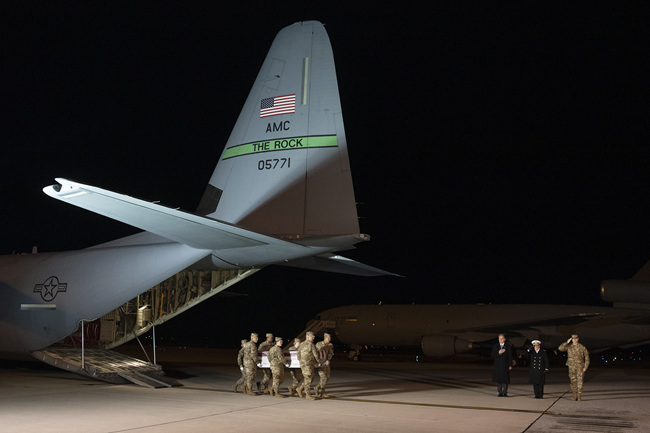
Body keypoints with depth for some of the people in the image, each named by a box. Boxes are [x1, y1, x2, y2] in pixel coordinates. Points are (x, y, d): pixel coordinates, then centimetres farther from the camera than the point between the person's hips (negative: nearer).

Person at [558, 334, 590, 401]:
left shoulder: (582, 347, -2)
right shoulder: (569, 346, 4)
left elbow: (587, 357, 0)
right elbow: (560, 348, -10)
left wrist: (585, 367, -7)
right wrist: (567, 342, -13)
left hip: (580, 367, -2)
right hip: (571, 367, 2)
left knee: (579, 381, -8)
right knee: (573, 381, 5)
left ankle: (579, 396, -5)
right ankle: (575, 395, 17)